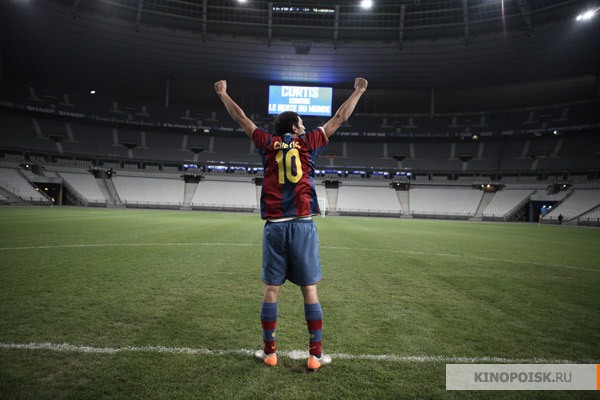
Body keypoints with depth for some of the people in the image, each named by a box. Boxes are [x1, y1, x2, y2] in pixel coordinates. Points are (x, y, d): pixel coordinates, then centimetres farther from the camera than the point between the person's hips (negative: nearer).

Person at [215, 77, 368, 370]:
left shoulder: (268, 144, 9)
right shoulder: (308, 143, 6)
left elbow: (240, 118, 21)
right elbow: (340, 117, 16)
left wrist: (223, 93, 37)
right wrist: (359, 91, 30)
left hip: (274, 227, 2)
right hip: (303, 226, -1)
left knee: (271, 289, 7)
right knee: (310, 290, 3)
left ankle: (269, 352, 17)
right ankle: (316, 354, 10)